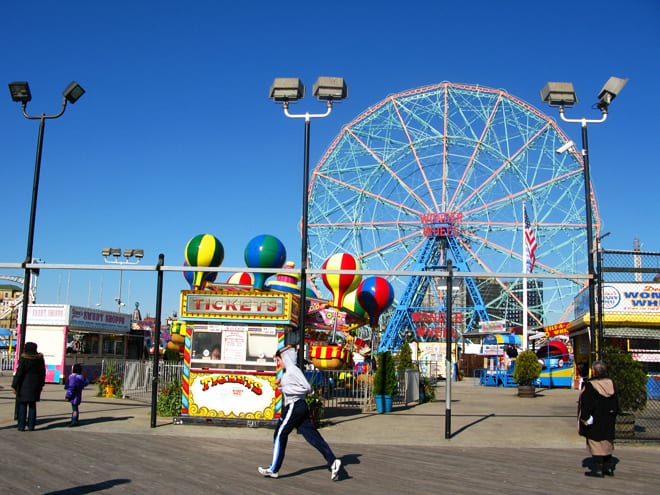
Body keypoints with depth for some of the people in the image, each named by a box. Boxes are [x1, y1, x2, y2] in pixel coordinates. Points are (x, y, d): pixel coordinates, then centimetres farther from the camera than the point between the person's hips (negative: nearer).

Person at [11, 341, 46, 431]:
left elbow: (19, 373, -13)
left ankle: (21, 426, 3)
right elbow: (43, 373, 9)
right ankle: (31, 425, 11)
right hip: (35, 385, 4)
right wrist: (41, 385, 18)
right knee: (32, 405, 11)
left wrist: (15, 386, -7)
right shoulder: (40, 358, 4)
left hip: (24, 384, -4)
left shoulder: (23, 358, -11)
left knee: (22, 405, 3)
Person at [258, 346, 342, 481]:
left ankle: (273, 469, 8)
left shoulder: (293, 370, -11)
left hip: (294, 406, -10)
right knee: (312, 435, 2)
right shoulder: (286, 372, 18)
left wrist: (286, 388, -15)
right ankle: (333, 462, -6)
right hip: (300, 406, 10)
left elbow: (307, 388, -18)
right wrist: (281, 383, 10)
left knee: (279, 435, 1)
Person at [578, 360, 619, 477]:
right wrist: (612, 415, 19)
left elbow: (585, 405, -15)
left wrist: (585, 419, -6)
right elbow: (616, 404, 9)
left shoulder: (590, 386, -18)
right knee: (607, 444, 17)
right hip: (608, 422, 6)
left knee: (596, 444, 0)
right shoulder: (611, 384, 0)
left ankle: (597, 469, 2)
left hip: (595, 422, -6)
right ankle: (608, 467, 22)